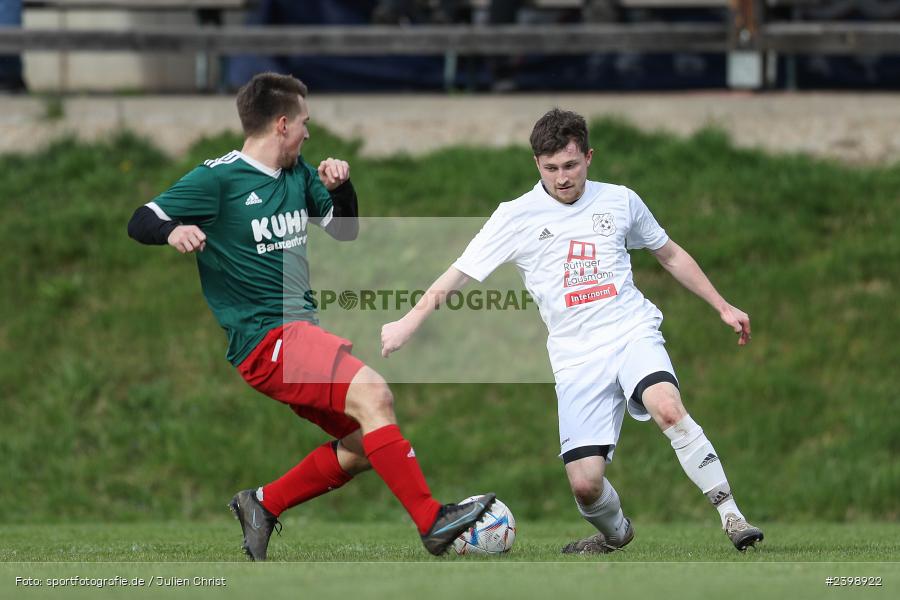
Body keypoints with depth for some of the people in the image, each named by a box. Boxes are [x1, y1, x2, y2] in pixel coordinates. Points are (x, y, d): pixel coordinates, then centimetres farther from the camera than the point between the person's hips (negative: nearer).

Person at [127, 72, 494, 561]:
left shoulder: (299, 173, 14)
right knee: (371, 392, -26)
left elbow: (345, 230, 23)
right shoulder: (218, 179, -8)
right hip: (265, 340, -9)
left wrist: (339, 186, 3)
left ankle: (263, 505, 18)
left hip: (301, 329, 9)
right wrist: (173, 231, -32)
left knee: (363, 446, 8)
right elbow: (141, 222, -9)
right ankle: (432, 521, -26)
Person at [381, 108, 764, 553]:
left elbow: (669, 254, 23)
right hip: (576, 358, 0)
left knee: (668, 409, -34)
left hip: (633, 333, 0)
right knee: (585, 483, -12)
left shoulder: (620, 201, 9)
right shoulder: (517, 216, 3)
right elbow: (459, 274, 5)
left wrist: (722, 307, 24)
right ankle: (615, 534, 23)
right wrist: (407, 324, -3)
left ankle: (732, 517, -27)